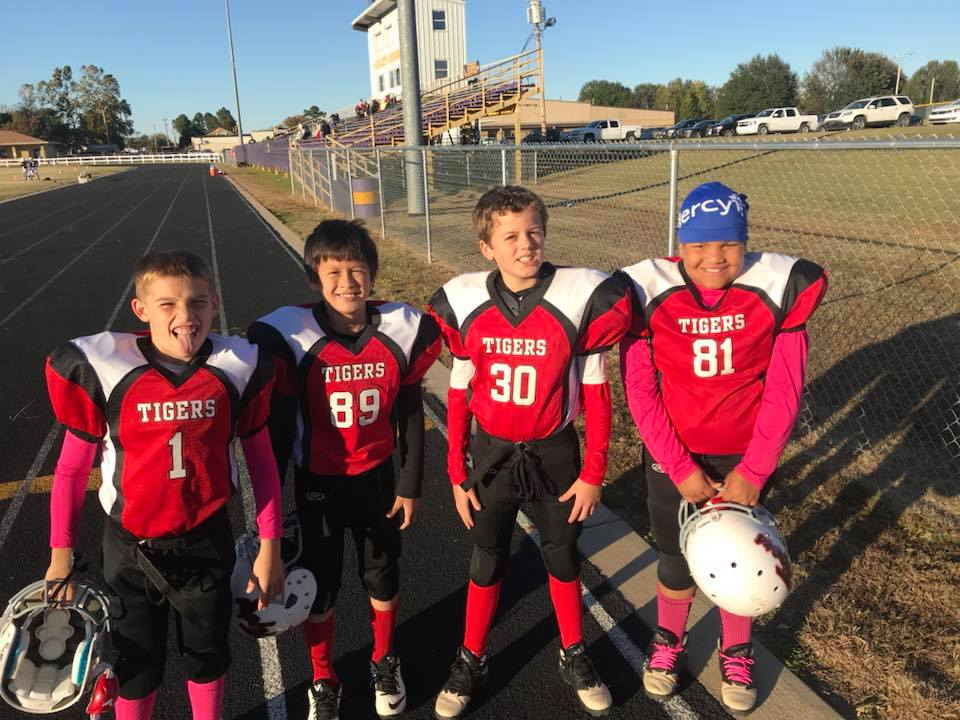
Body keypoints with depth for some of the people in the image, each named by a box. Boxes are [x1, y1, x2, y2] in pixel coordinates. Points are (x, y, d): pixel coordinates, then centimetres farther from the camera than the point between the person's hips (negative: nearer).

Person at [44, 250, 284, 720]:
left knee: (207, 657, 22)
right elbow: (71, 468, -4)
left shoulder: (240, 369, -13)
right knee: (135, 667, 20)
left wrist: (270, 547, 0)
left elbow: (261, 461, -3)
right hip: (130, 546, 0)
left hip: (206, 542, 1)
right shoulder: (102, 369, -16)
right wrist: (60, 555, 1)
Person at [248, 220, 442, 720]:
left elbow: (410, 415, -2)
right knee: (318, 590, 16)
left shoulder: (402, 331, -13)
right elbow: (278, 428, -10)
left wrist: (410, 486, 3)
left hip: (378, 481, 2)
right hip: (317, 486, -2)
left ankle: (384, 664, 48)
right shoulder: (290, 339, -20)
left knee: (383, 580, 20)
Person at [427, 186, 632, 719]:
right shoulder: (465, 305, -11)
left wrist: (593, 474, -5)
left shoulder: (581, 300, -17)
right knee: (486, 561, 15)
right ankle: (470, 662, 38)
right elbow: (458, 396, -1)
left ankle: (574, 658, 41)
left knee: (563, 556, 17)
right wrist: (457, 475, 2)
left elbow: (596, 396, -8)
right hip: (492, 453, 1)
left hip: (554, 453, -1)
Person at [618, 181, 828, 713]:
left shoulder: (778, 288, -12)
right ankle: (668, 639, 44)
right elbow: (639, 392, -12)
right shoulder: (648, 291, -15)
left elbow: (783, 392, -9)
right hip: (672, 459, 0)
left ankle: (736, 652, 43)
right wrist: (679, 469, -13)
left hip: (744, 459, 1)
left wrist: (752, 472, -10)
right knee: (676, 560, 15)